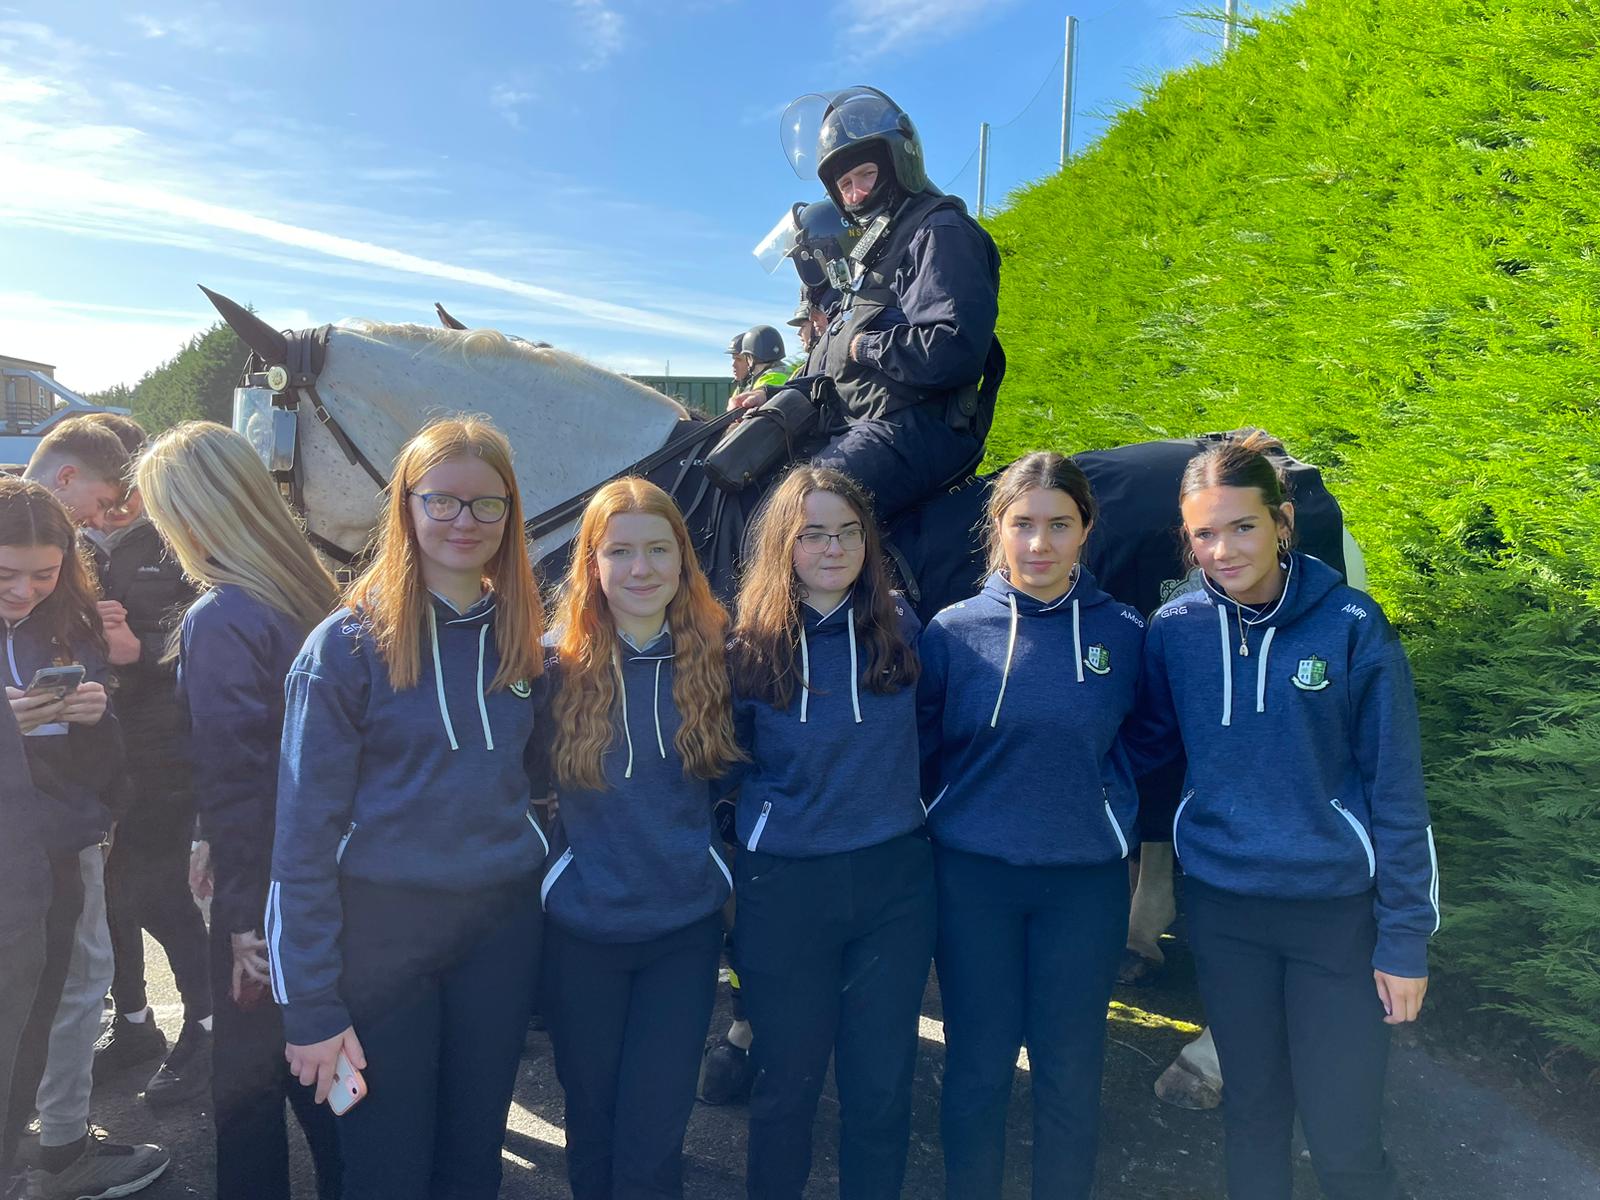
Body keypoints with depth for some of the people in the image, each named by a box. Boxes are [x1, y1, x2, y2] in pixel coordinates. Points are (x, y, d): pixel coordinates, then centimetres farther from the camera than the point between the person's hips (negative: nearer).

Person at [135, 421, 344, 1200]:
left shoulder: (217, 619, -19)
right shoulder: (306, 590, 4)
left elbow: (231, 777, -20)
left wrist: (244, 917, -14)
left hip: (265, 890, -7)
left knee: (247, 1079, 12)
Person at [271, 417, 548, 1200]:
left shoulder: (522, 637, 3)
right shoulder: (348, 643, -10)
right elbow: (305, 829, -10)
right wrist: (309, 1004, -11)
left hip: (501, 927, 4)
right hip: (381, 927, -3)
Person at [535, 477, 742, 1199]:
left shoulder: (714, 661, -4)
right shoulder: (556, 668, -9)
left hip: (685, 927, 0)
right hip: (581, 928, 0)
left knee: (652, 1139, 6)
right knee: (591, 1125, 17)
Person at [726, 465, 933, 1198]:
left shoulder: (900, 629, -1)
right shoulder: (749, 647, -6)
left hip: (894, 879, 1)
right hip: (784, 886, -1)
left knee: (881, 1085, 11)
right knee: (787, 1081, 14)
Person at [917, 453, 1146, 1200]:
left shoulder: (1123, 634, -3)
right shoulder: (953, 631, -5)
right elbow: (920, 752, 3)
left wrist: (1114, 817, 5)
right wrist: (964, 815, 1)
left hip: (1087, 881, 1)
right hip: (973, 877, 0)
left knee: (1070, 1068, 12)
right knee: (978, 1062, 11)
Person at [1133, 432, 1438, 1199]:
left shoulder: (1350, 624, -12)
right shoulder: (1175, 628, -5)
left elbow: (1395, 791, -9)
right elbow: (1148, 743, 9)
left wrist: (1405, 937, -8)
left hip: (1336, 909, -2)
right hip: (1221, 907, 3)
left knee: (1342, 1137, 5)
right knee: (1252, 1111, 17)